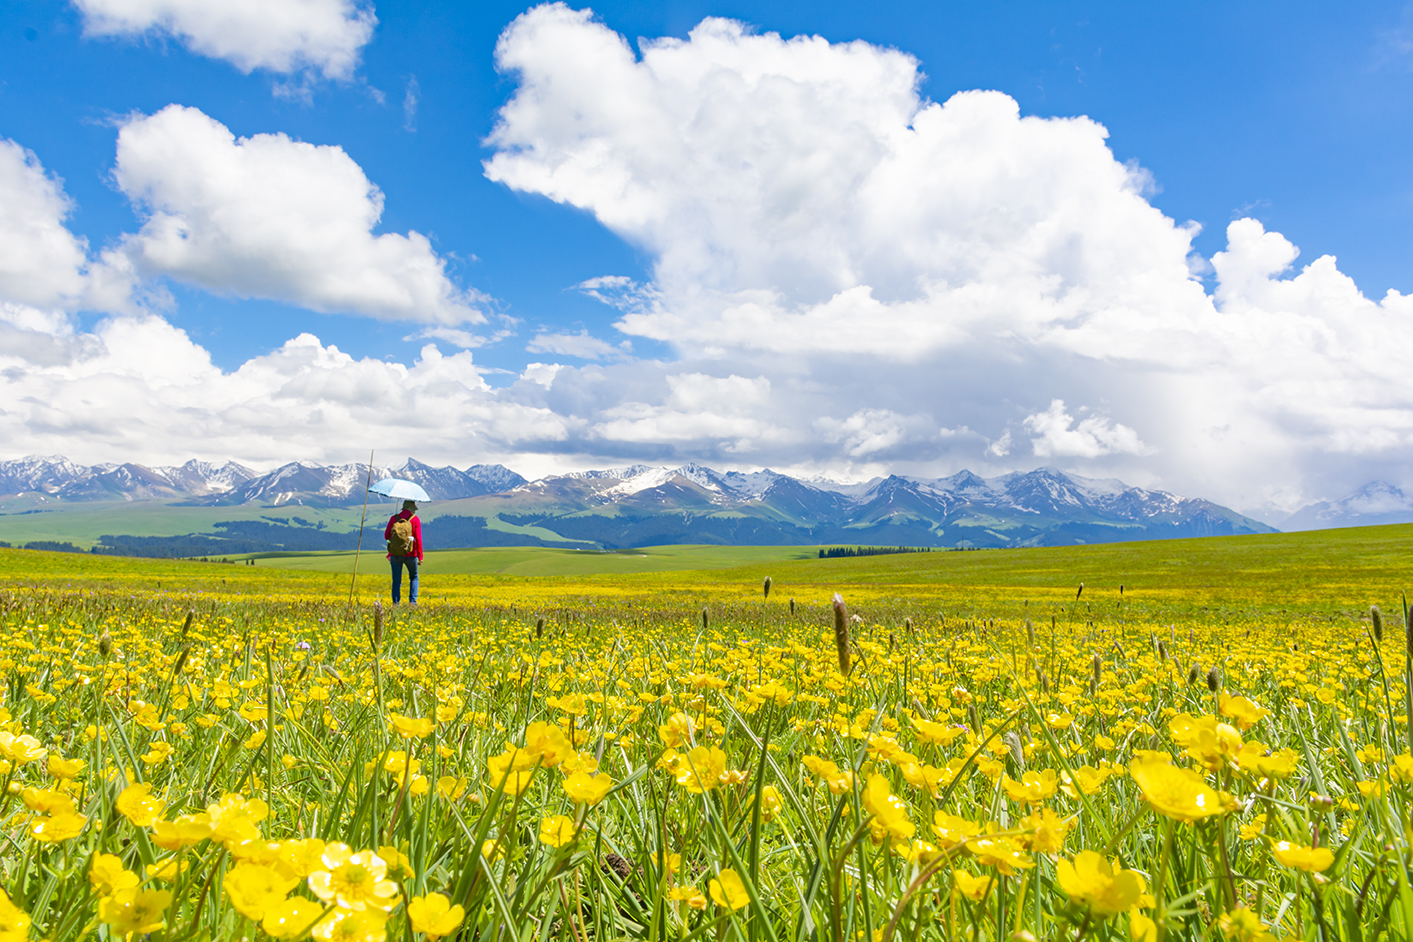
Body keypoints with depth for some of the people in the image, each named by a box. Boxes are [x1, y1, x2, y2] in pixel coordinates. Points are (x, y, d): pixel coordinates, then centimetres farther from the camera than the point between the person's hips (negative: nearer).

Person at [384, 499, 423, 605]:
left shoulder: (393, 518, 3)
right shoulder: (415, 519, -3)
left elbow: (386, 536, 5)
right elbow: (418, 539, -7)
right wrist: (420, 557, -4)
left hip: (395, 554, 1)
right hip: (410, 555, -1)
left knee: (396, 580, 9)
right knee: (413, 578, 17)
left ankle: (395, 603, 2)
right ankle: (412, 601, 5)